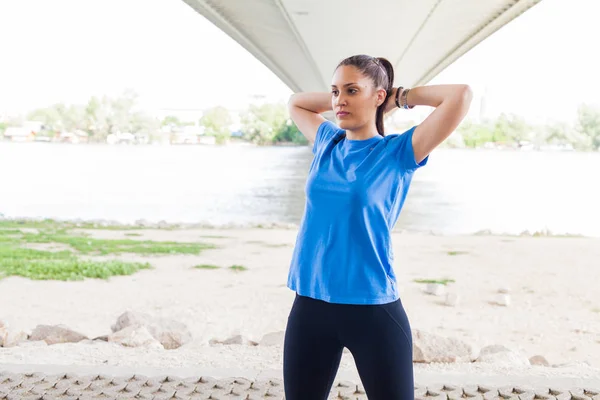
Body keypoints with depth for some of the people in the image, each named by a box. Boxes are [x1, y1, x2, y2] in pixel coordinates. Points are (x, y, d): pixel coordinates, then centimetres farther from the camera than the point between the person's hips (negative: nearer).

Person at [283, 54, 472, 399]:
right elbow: (296, 102, 29)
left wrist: (401, 97, -1)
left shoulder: (398, 152, -6)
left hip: (373, 309, -4)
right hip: (310, 305, 5)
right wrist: (338, 97, 16)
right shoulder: (327, 142, 9)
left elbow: (462, 95, -15)